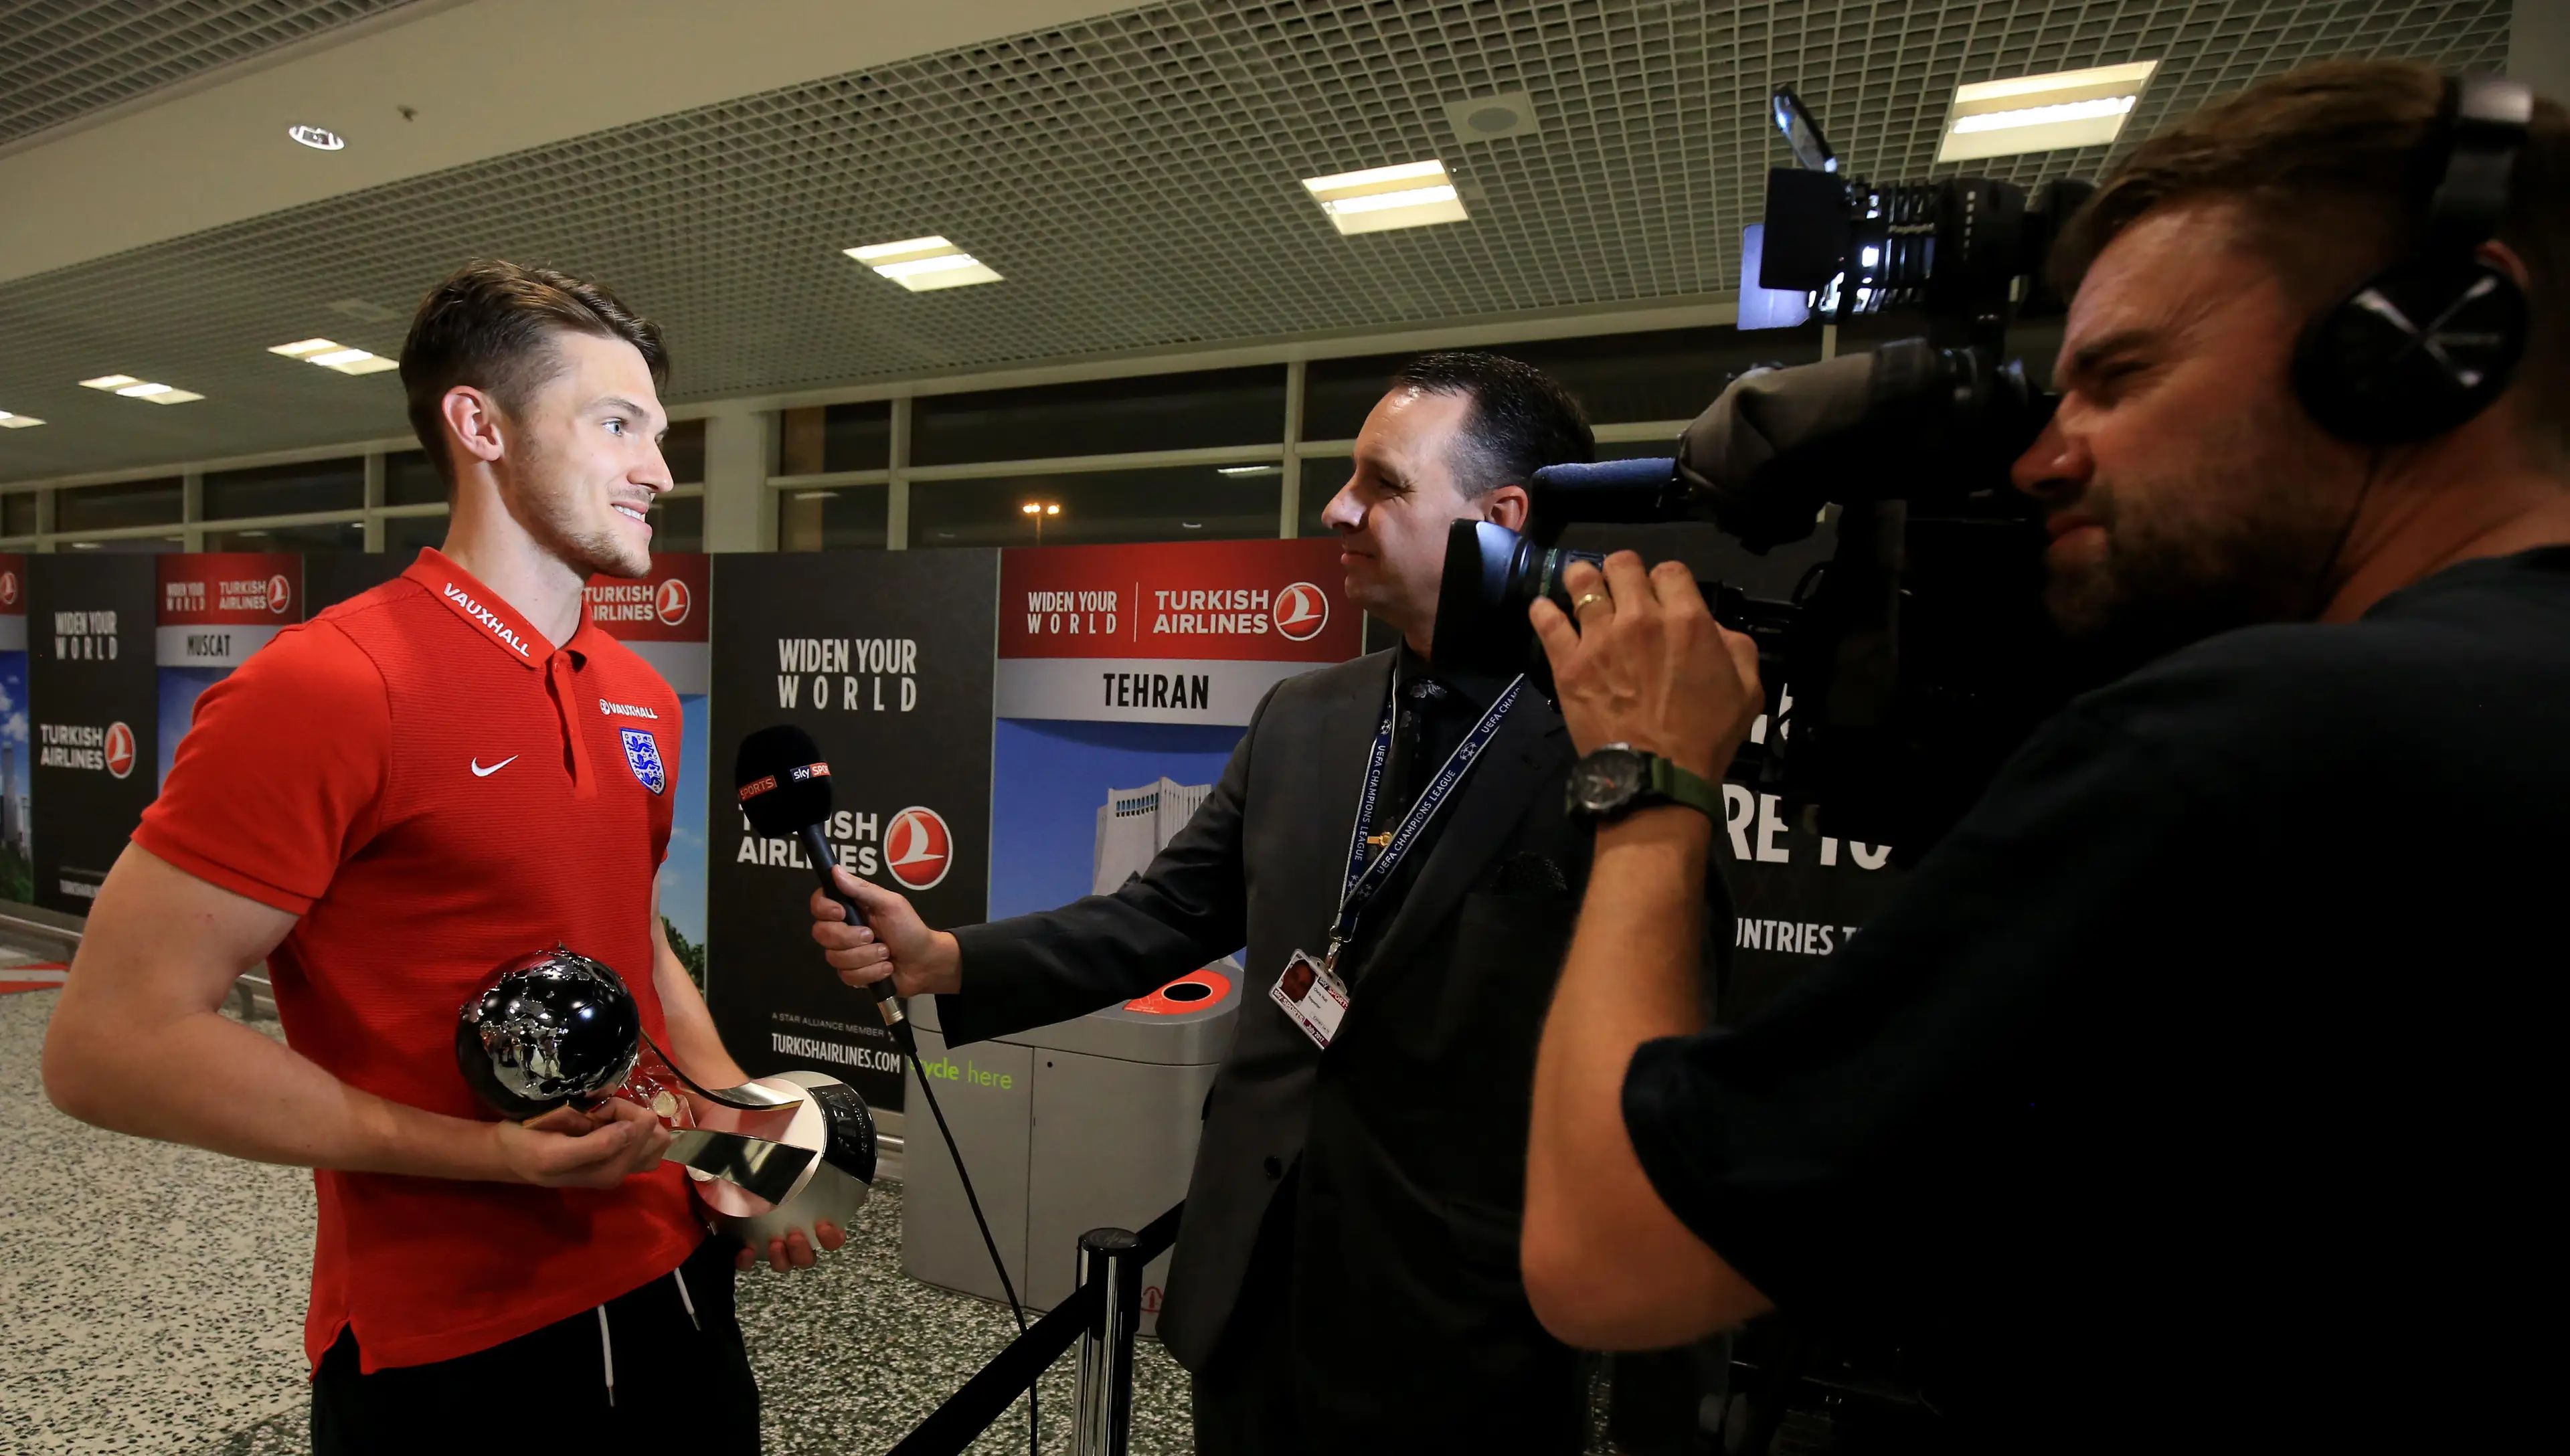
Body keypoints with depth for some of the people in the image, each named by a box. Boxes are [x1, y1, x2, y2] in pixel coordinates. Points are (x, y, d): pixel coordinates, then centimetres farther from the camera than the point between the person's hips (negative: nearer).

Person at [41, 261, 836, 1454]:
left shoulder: (642, 697, 5)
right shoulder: (324, 687, -17)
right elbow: (109, 1042, -16)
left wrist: (743, 1118, 1)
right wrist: (485, 1153, -21)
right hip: (450, 1356, -6)